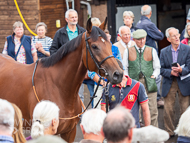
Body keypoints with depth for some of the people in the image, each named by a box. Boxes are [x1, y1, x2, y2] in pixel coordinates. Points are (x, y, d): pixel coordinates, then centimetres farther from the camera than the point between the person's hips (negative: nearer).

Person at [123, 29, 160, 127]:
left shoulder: (152, 51, 10)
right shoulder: (128, 51, 9)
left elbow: (157, 67, 15)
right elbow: (125, 68, 12)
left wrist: (153, 76, -1)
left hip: (149, 84, 0)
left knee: (152, 110, -4)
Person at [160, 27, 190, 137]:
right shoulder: (164, 52, 6)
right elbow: (161, 69, 3)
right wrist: (170, 72, -15)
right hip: (169, 83, 2)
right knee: (168, 110, 2)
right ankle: (169, 131, 15)